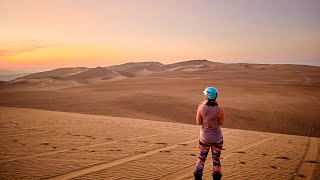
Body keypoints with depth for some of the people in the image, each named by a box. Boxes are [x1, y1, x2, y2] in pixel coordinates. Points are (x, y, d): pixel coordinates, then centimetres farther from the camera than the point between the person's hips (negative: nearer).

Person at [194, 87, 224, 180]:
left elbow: (198, 122, -5)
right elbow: (221, 123, -2)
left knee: (201, 158, 17)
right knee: (216, 159, 15)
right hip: (217, 137, 0)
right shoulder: (219, 109, -15)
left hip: (204, 137, 0)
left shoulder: (201, 108, -15)